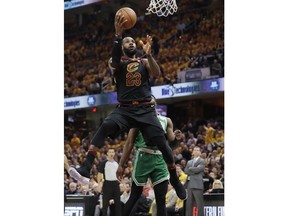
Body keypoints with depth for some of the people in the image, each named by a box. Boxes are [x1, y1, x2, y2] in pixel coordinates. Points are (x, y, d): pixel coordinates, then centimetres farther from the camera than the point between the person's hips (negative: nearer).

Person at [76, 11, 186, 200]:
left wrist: (149, 55, -23)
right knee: (106, 126, -30)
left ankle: (175, 179, 10)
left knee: (162, 143, -8)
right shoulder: (117, 62, 9)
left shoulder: (144, 62, 14)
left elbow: (157, 73, -5)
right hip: (124, 109, -1)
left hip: (145, 109, 2)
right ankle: (86, 166, -38)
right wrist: (118, 35, -32)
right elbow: (115, 61, -17)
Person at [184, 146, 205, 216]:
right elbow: (186, 171, 7)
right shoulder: (189, 162, 22)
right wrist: (194, 171, -6)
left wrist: (190, 169, 5)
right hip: (189, 185, 6)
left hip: (197, 185, -6)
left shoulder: (202, 161, 5)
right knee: (188, 204, 4)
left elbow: (198, 169, -11)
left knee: (199, 204, -8)